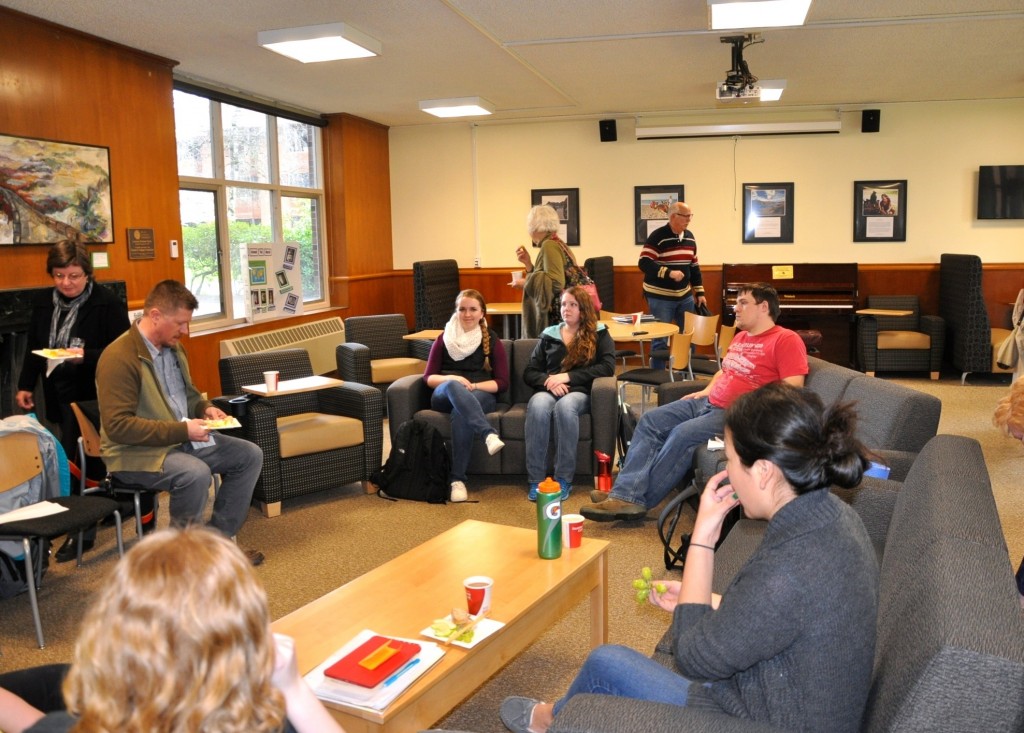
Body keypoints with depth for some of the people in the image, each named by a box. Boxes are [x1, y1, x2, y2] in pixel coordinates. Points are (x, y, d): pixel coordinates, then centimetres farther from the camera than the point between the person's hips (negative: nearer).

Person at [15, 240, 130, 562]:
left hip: (96, 397, -6)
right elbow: (34, 349, 17)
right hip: (61, 397, 6)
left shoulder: (107, 303, -11)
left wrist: (85, 355, -26)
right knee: (71, 463, 11)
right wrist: (25, 386, 13)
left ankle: (84, 532, 6)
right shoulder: (44, 304, 9)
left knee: (90, 462, -4)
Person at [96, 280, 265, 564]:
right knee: (195, 473, -35)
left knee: (250, 455, 0)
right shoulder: (119, 358, -19)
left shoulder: (174, 347, 8)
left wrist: (205, 408, 0)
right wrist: (182, 430, -26)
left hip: (183, 439, 9)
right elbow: (117, 425, -24)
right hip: (136, 452, -9)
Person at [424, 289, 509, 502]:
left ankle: (458, 479, -37)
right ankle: (489, 434, -56)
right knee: (452, 386, -37)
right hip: (444, 395, 1)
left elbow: (502, 382, 4)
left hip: (481, 396, -1)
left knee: (461, 413, -38)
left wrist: (474, 386, -14)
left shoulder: (492, 341, 10)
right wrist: (452, 379, -13)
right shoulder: (443, 339, 15)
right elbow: (428, 377, 8)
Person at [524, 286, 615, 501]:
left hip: (580, 392, -2)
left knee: (565, 406, -39)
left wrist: (568, 376, -12)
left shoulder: (598, 334, 13)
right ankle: (535, 480, -32)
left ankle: (564, 479, -31)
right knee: (538, 406, -36)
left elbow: (607, 367, -4)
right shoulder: (548, 335, 21)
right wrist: (548, 381, -10)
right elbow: (529, 373, 14)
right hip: (548, 390, 2)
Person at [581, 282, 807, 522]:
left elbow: (792, 390, -16)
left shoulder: (786, 340, -7)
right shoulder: (741, 337, 20)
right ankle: (626, 494, -21)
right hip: (708, 403, 9)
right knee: (650, 420, -7)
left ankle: (637, 499, -18)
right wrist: (707, 390, 17)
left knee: (683, 434, -29)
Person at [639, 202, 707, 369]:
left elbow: (694, 267, 16)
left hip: (685, 296, 7)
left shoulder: (690, 237, 9)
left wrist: (699, 292, 13)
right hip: (660, 297, -7)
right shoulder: (658, 236, -13)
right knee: (660, 339, 0)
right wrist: (669, 273, -29)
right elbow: (643, 263, -20)